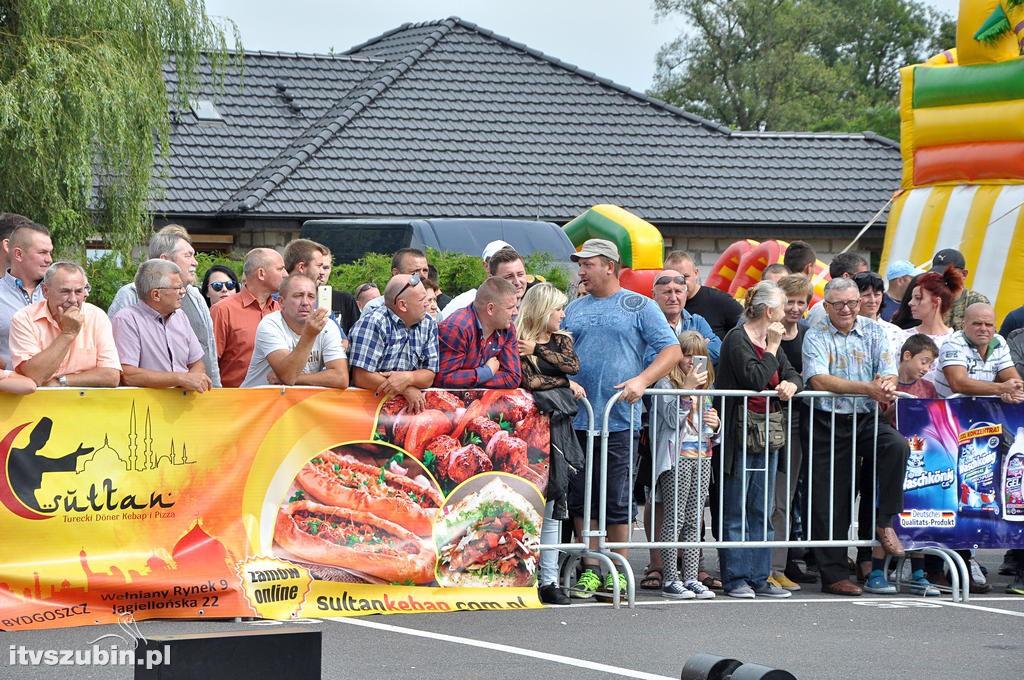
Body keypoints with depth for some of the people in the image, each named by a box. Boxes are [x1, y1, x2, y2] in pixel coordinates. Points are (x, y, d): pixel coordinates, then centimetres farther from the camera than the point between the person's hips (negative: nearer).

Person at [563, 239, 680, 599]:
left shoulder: (640, 307, 3)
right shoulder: (574, 309, 16)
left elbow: (672, 350, -2)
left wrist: (642, 380, -15)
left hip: (619, 419, -4)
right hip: (577, 419, 4)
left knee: (617, 501, -1)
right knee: (581, 498, 3)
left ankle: (617, 572, 6)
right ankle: (590, 569, 10)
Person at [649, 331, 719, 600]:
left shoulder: (704, 387, 18)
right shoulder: (666, 383, -4)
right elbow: (672, 418, -16)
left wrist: (715, 425, 3)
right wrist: (687, 389, -21)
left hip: (702, 457, 7)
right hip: (677, 457, -7)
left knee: (694, 520, 6)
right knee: (673, 518, -7)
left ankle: (691, 577, 8)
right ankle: (670, 579, -6)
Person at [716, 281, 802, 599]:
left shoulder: (768, 340, 16)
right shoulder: (737, 340, -10)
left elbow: (793, 374, 15)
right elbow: (756, 379, -21)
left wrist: (790, 384, -7)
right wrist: (772, 348, -12)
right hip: (740, 434, -9)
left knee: (762, 510, 9)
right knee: (736, 510, -4)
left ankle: (758, 577, 12)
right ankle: (736, 579, -2)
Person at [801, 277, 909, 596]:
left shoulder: (874, 332, 10)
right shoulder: (816, 336, 0)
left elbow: (889, 373, 2)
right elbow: (819, 379, -16)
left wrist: (887, 385, -25)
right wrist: (868, 388, -25)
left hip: (867, 419, 2)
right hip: (828, 424, -2)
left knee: (897, 446, -28)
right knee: (830, 502, -2)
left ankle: (884, 521, -11)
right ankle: (833, 575, 6)